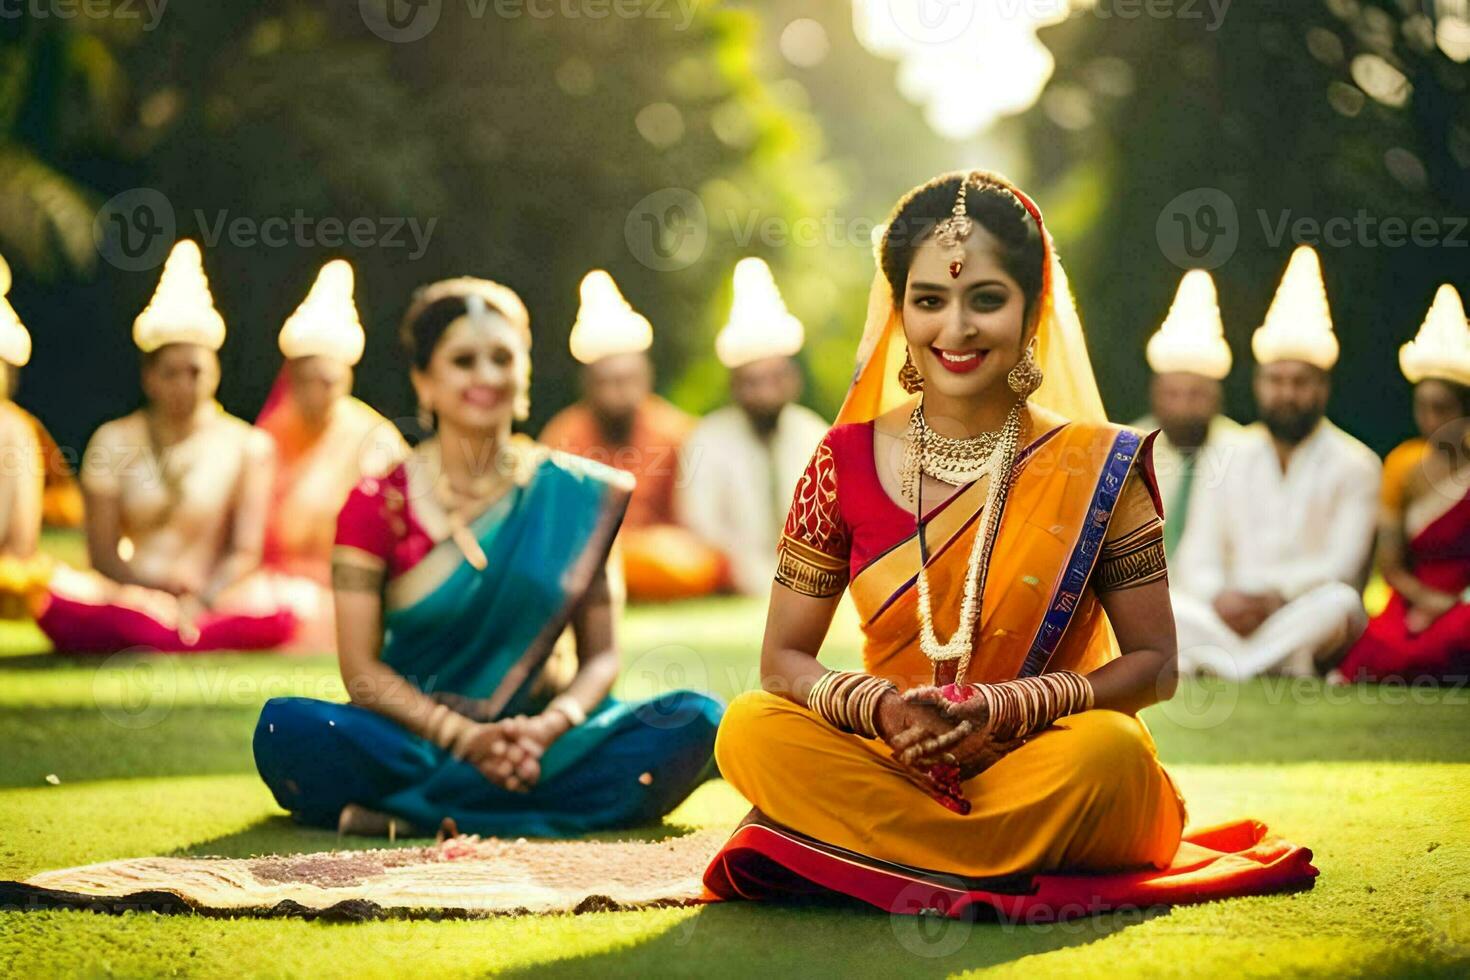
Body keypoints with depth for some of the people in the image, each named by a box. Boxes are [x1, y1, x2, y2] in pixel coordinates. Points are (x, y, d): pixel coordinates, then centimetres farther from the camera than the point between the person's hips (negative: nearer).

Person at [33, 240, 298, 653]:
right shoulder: (115, 441, 7)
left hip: (212, 601, 0)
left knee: (275, 615, -34)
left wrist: (198, 601, -20)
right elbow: (102, 556, 1)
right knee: (54, 593, -33)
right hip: (130, 595, 1)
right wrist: (160, 582, -19)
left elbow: (245, 553, -1)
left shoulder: (245, 445, 6)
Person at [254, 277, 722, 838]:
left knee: (695, 722, -24)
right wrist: (465, 737, -20)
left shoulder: (574, 495, 5)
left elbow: (600, 657, 4)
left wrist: (548, 727, -17)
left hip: (534, 736, 2)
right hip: (413, 738, -2)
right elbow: (361, 670, -4)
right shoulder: (379, 503, 1)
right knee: (286, 729, -30)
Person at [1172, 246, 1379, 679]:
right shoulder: (1233, 458, 12)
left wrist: (1273, 594, -22)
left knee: (1339, 602, -36)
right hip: (1229, 616, 3)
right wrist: (1220, 596, -15)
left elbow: (1340, 567, -10)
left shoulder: (1354, 465, 1)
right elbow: (1196, 561, 6)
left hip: (1306, 618, -3)